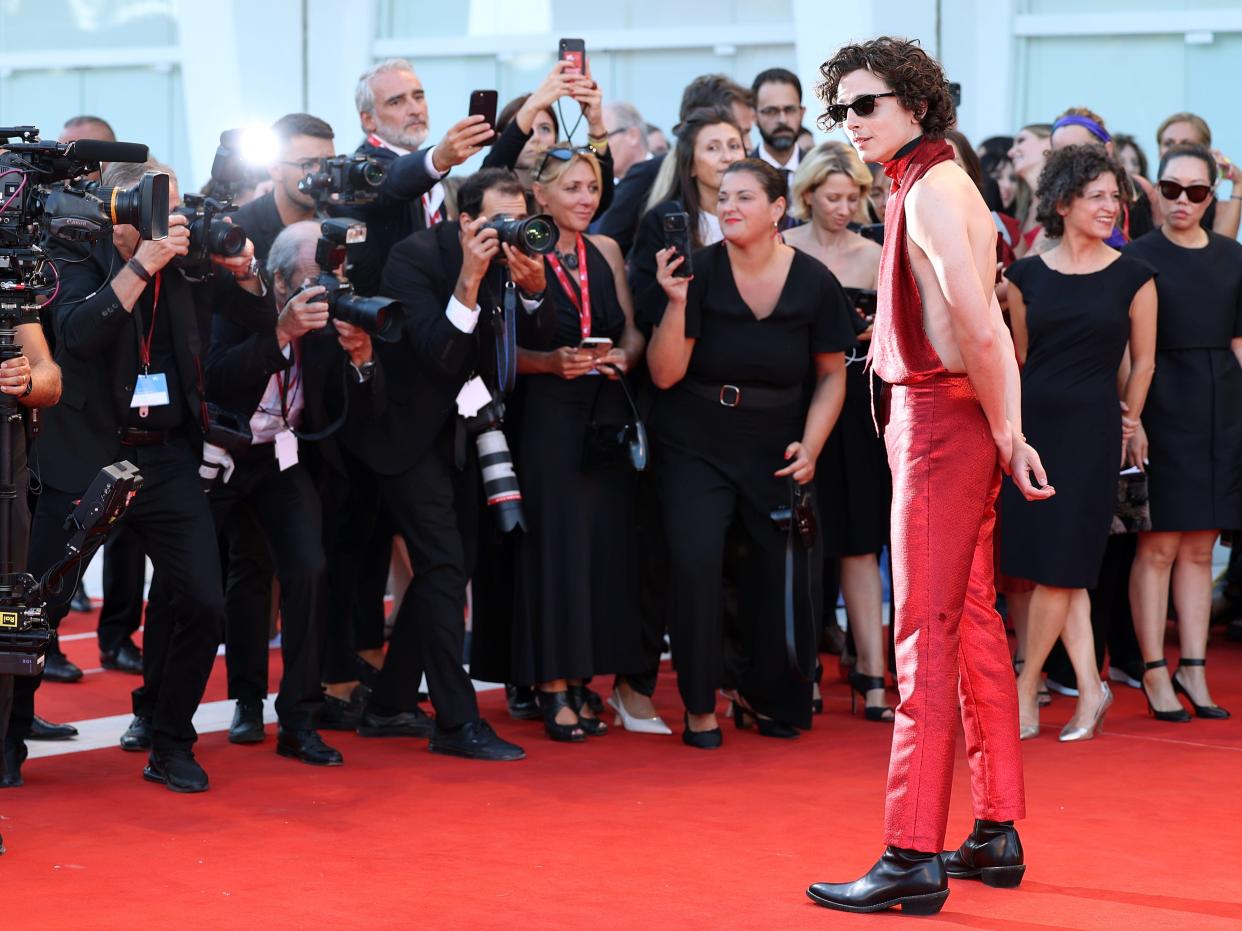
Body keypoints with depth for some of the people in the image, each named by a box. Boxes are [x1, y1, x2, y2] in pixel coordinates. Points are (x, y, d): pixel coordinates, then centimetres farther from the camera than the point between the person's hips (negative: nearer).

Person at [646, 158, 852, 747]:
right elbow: (664, 374, -11)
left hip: (775, 449, 2)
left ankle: (760, 695, 24)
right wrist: (677, 302, -24)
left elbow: (832, 375, 7)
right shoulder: (697, 272, -9)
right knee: (694, 561, -20)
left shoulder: (813, 282, -4)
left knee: (789, 572, -4)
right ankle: (700, 707, -4)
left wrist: (810, 447, -6)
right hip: (696, 447, -2)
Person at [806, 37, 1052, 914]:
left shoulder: (931, 193, -16)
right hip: (954, 418, 10)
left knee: (926, 635, -9)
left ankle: (914, 857, -8)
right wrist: (1007, 430, 7)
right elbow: (984, 323, 13)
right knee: (974, 623, 14)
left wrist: (1005, 433, -13)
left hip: (943, 418, -10)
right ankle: (998, 833, 22)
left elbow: (979, 330, -24)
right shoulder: (938, 185, 16)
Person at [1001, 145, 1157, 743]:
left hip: (1091, 429, -3)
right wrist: (1015, 419, 13)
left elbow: (1142, 361, 8)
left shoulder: (1132, 277, -1)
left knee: (1057, 565, -3)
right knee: (1061, 569, 3)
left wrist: (1126, 420, 12)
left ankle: (1025, 693, 7)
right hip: (1032, 424, 3)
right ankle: (1089, 687, 11)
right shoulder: (1026, 276, 5)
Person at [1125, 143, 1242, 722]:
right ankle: (1154, 672, 2)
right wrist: (1130, 418, -14)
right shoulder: (1138, 256, -2)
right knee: (1159, 547, -3)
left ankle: (1193, 670, 12)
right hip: (1160, 407, -4)